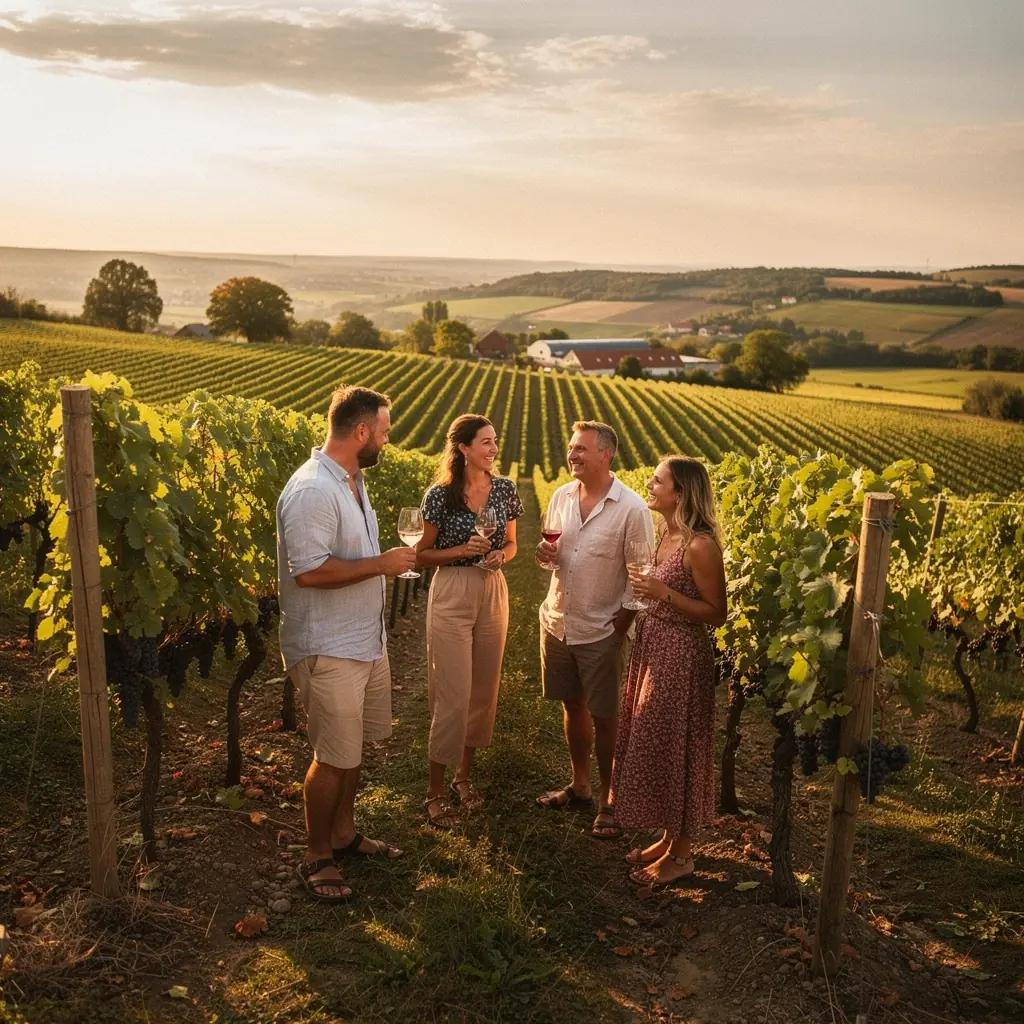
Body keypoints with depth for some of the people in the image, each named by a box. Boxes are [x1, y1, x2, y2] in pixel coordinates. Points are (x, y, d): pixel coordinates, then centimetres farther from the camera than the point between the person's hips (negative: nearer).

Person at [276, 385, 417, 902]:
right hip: (328, 650, -9)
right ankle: (316, 857, 20)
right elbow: (309, 570, -28)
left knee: (353, 746, 19)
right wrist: (382, 563, -22)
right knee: (334, 758, 2)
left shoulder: (352, 479, 10)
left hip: (366, 641, 9)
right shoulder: (311, 490, -22)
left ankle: (343, 834, 36)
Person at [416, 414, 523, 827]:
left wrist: (501, 556, -9)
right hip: (451, 596, -5)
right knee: (453, 696, -5)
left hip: (493, 594, 5)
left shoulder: (505, 489, 2)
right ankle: (435, 790, 10)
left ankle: (464, 775, 30)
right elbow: (423, 553, -2)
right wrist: (461, 550, -18)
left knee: (483, 690, 12)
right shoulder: (440, 495, -9)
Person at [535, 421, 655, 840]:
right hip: (557, 623, 5)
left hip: (601, 632, -5)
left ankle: (609, 802, 21)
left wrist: (618, 628, -13)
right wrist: (546, 556, -8)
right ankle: (579, 785, 36)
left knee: (604, 719, 5)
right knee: (572, 708, 18)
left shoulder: (631, 509, -14)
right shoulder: (560, 497, 2)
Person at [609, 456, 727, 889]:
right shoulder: (666, 535, 7)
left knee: (673, 748, 3)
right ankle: (668, 838, 33)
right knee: (654, 745, 17)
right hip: (653, 650, 9)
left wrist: (662, 594, -24)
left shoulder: (700, 546, -20)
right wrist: (642, 593, 3)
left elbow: (715, 612, -18)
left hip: (681, 658, -9)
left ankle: (681, 854, 20)